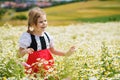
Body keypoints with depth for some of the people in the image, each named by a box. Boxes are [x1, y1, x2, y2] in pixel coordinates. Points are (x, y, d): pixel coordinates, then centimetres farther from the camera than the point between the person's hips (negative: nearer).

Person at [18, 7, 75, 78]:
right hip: (35, 66, -4)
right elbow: (20, 54, -8)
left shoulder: (47, 35, 6)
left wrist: (66, 54, 13)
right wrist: (25, 51, -30)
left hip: (48, 65, 5)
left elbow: (52, 50, 20)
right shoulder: (27, 36, -9)